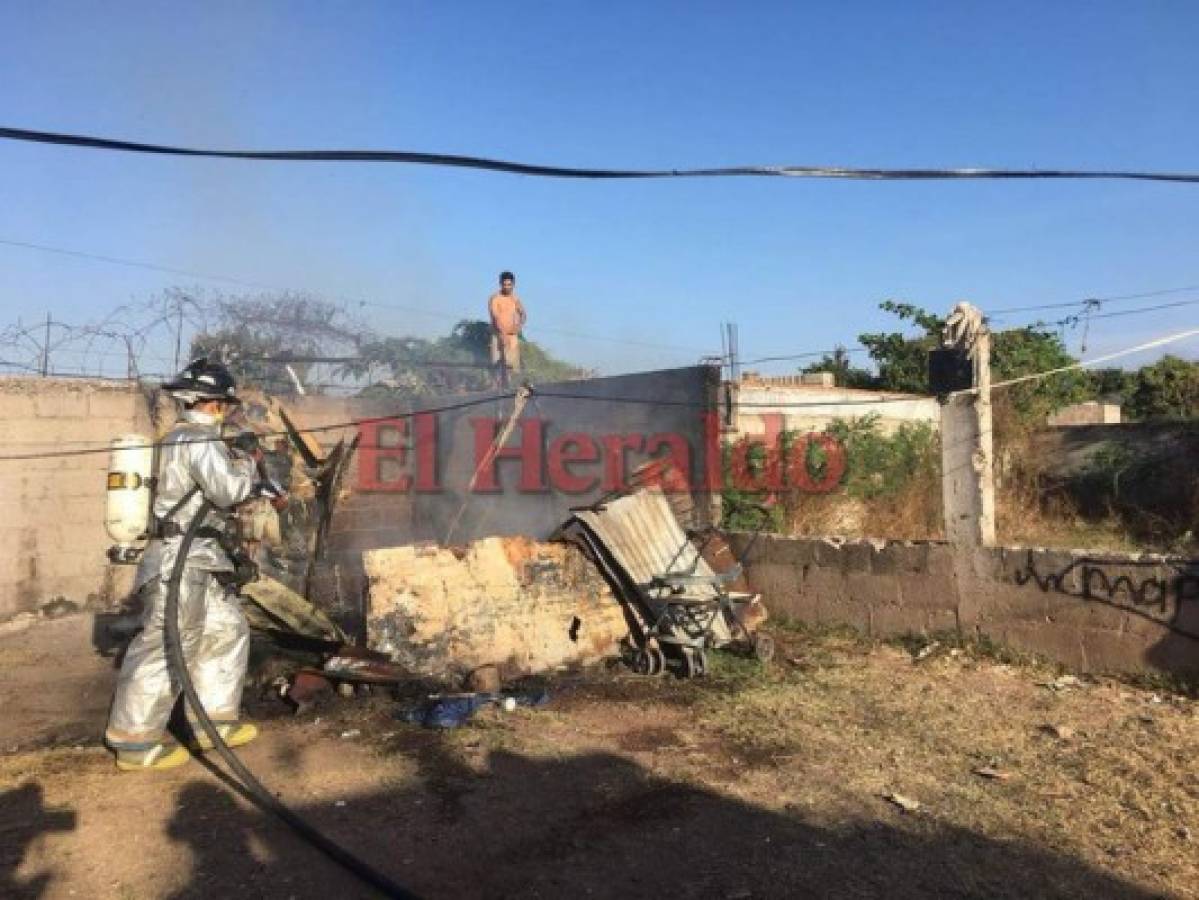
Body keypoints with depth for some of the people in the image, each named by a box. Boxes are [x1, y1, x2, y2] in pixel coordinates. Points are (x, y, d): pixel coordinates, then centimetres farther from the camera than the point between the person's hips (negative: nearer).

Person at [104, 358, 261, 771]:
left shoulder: (183, 436, 18)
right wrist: (248, 465, -3)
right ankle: (135, 741, 3)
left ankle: (213, 723, 20)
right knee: (166, 646, -6)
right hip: (182, 559, -11)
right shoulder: (198, 438, -14)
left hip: (198, 561, 11)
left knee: (227, 632, 14)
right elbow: (228, 490, -21)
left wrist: (234, 463, 17)